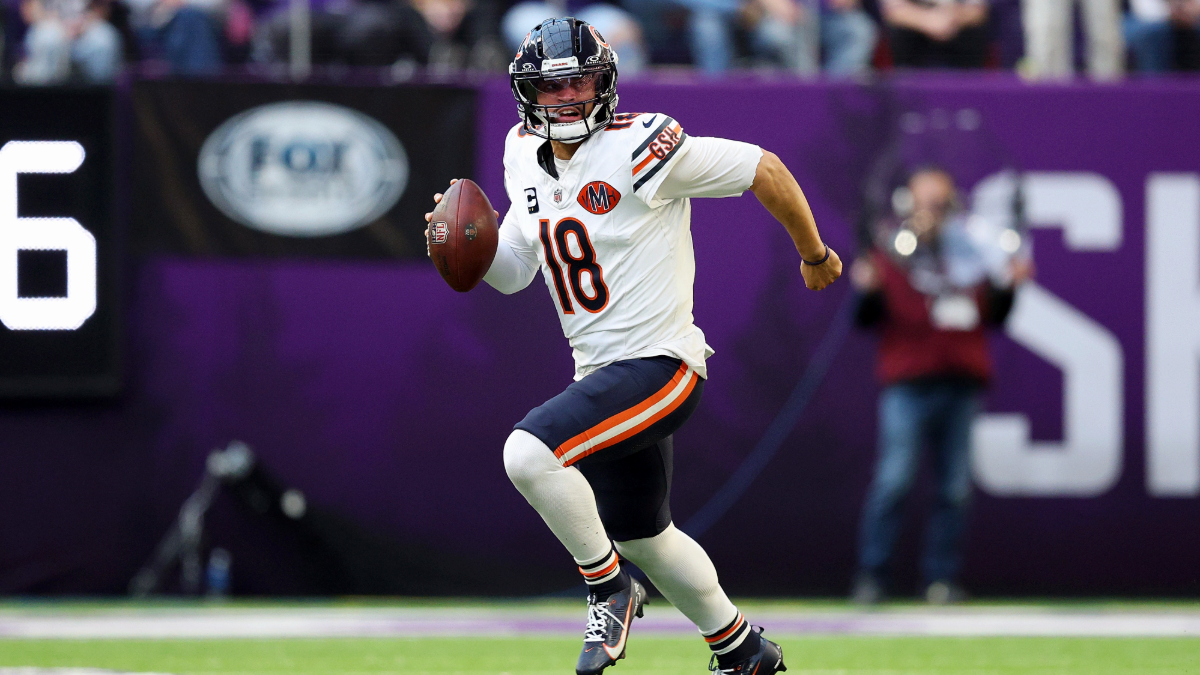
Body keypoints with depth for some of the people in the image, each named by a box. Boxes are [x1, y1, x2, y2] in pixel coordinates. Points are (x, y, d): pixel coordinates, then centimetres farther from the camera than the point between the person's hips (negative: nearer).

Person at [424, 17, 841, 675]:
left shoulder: (638, 147, -18)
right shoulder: (525, 155, 5)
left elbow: (763, 169, -11)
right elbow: (512, 271, 16)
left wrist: (815, 255, 1)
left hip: (660, 363, -9)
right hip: (601, 372, 9)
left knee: (529, 452, -27)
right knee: (642, 538, 21)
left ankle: (610, 588, -6)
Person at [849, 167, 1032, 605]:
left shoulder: (972, 253, 14)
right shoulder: (890, 253, 4)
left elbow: (992, 318, 20)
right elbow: (866, 320, -1)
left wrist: (1009, 287, 4)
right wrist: (868, 290, -20)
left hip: (962, 385, 4)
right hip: (908, 384, -4)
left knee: (955, 487, 3)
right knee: (894, 480, -12)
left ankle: (942, 577, 9)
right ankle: (871, 576, -7)